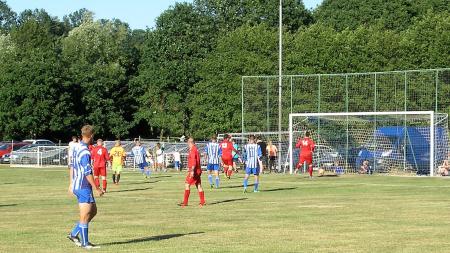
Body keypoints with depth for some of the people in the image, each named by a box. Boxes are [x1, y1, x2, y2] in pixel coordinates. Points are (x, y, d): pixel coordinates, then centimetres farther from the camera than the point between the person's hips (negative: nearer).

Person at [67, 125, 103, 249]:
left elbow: (72, 166, 18)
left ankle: (74, 234, 18)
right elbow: (88, 173, -22)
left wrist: (72, 183, 26)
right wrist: (97, 189, -17)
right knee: (85, 215, -1)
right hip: (83, 187, -10)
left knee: (93, 211, 17)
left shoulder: (76, 147, 9)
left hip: (76, 186, 10)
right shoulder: (85, 152, -20)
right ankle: (84, 243, 5)